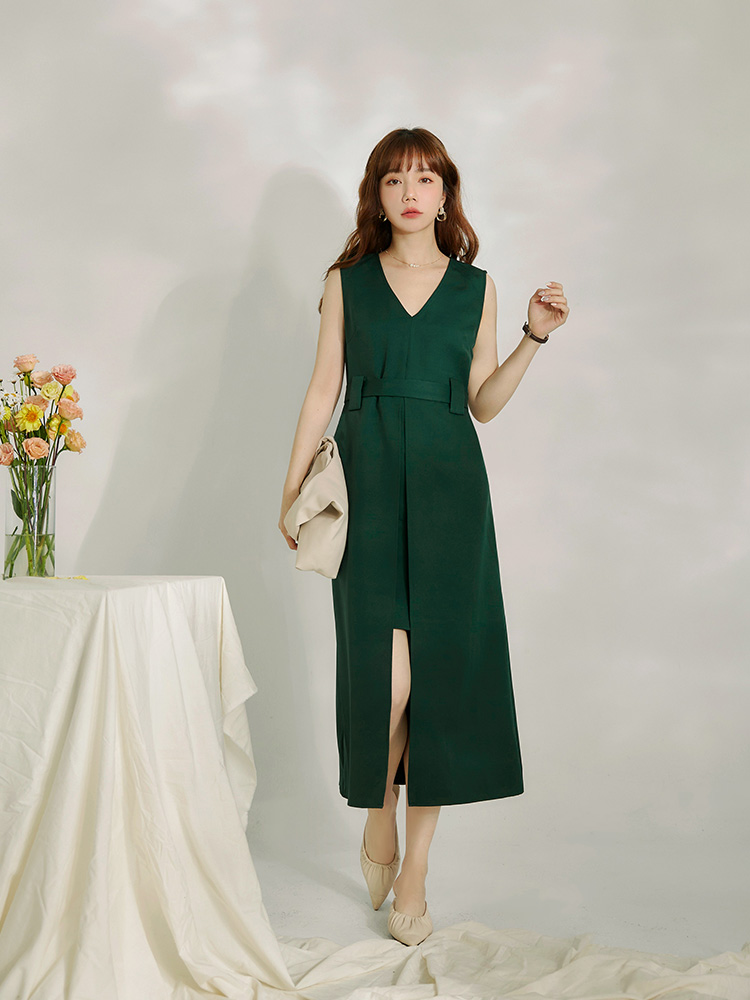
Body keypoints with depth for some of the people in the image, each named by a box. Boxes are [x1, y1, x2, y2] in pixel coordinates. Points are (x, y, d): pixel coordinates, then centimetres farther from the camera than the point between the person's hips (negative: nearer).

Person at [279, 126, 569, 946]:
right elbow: (323, 389, 8)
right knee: (386, 671, -12)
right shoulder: (347, 281, 9)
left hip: (448, 483, 1)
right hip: (368, 480, -1)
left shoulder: (476, 286, 11)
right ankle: (377, 817, 18)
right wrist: (292, 488, 3)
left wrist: (535, 337, -1)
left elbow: (483, 402, 10)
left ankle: (413, 876, 9)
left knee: (442, 672, -3)